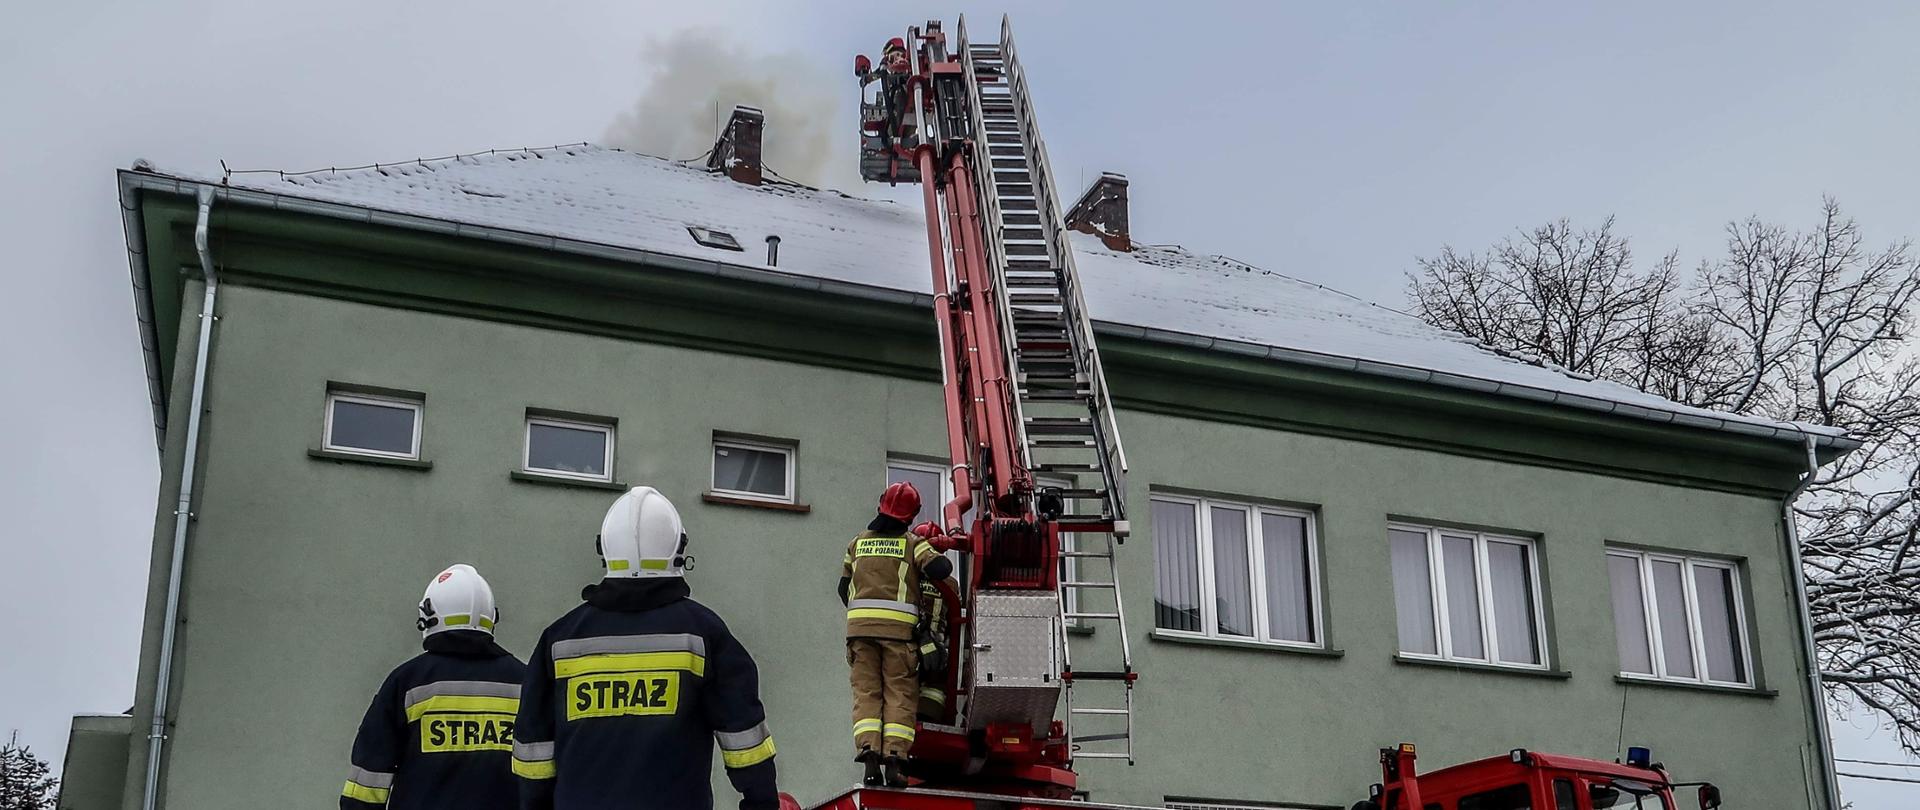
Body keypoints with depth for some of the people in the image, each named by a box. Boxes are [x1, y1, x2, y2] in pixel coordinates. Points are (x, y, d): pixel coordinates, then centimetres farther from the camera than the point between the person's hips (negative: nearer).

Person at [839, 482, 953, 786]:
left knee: (866, 692, 2)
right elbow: (940, 568, -10)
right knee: (900, 693, -2)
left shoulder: (858, 543, 16)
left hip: (859, 625, 3)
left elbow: (844, 587, 20)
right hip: (899, 626, -3)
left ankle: (868, 751, -15)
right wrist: (929, 565, 13)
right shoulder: (912, 544, 4)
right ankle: (894, 756, -14)